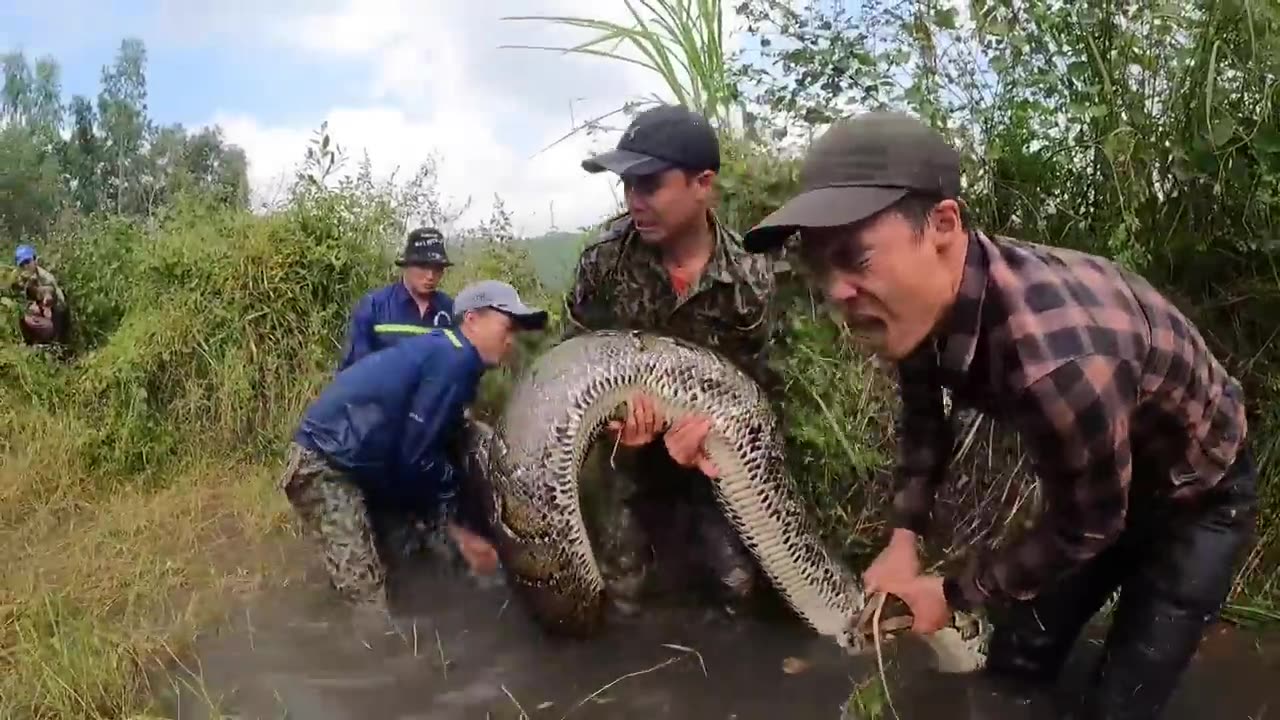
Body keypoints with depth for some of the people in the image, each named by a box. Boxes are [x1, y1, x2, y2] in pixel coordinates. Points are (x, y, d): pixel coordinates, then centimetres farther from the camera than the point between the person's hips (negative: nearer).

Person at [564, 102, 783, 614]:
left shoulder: (749, 280, -18)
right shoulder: (605, 259, -16)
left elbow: (749, 385, -9)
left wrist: (710, 428, -30)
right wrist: (615, 413, -26)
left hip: (707, 455, 0)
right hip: (631, 453, 1)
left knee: (735, 583, 2)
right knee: (616, 592, 6)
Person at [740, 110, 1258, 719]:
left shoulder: (1057, 357, -44)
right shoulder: (925, 305, -20)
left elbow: (1088, 524, -26)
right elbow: (924, 418, 3)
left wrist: (953, 594, -15)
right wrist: (903, 540, -6)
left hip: (1196, 497, -6)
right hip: (1087, 485, 6)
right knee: (1012, 669, 14)